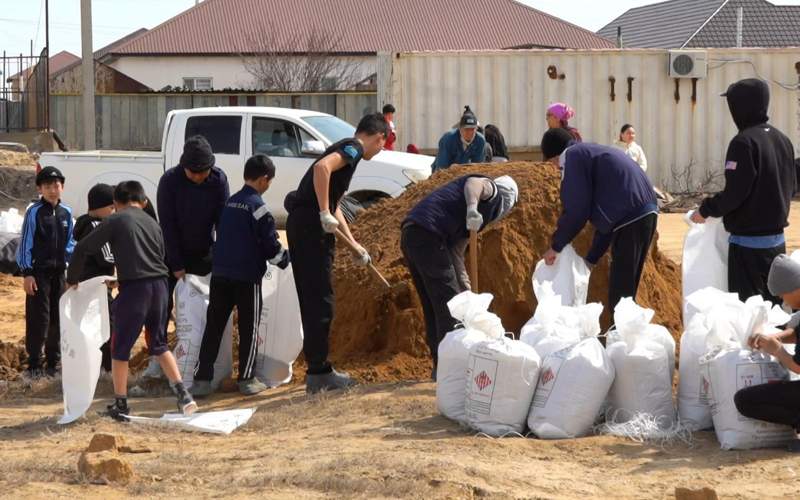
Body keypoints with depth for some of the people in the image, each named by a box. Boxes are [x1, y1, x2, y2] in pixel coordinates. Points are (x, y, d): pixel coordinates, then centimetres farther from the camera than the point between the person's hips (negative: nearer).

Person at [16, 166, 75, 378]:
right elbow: (26, 243, -6)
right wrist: (27, 273, -10)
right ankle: (34, 364, 5)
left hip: (59, 272, 5)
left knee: (58, 319, 9)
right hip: (38, 273, -5)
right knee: (38, 320, -5)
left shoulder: (66, 213, 6)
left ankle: (53, 362, 20)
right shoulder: (34, 212, -8)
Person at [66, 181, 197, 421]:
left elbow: (83, 248, 1)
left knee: (120, 349, 9)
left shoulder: (115, 221, 1)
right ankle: (183, 394, 10)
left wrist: (72, 279, 16)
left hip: (134, 288, -5)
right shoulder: (153, 224, 16)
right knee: (159, 345, 20)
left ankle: (120, 405, 13)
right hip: (159, 286, 5)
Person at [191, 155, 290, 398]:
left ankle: (201, 380, 4)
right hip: (247, 277, -6)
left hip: (220, 274, 6)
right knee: (249, 328, 6)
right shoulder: (258, 207, -11)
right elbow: (271, 245, -10)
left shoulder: (229, 203, 11)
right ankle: (247, 379, 8)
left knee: (213, 327, 7)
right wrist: (284, 260, 10)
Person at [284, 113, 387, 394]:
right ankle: (319, 373, -2)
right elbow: (322, 167, -27)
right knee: (320, 301, -5)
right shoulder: (353, 149, -5)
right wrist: (324, 214, -24)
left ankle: (317, 371, 20)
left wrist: (355, 246, 31)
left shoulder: (344, 151, 26)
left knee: (312, 300, 14)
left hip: (299, 223, 10)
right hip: (311, 225, -10)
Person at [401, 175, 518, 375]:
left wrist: (467, 292, 27)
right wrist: (472, 207, -37)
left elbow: (456, 255, 28)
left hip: (409, 237, 10)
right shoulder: (489, 189, 6)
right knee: (449, 302, -4)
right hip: (427, 234, -10)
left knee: (433, 306, 17)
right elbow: (473, 183, -18)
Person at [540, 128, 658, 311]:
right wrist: (591, 259, 32)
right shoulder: (596, 153, 28)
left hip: (630, 219, -10)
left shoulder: (573, 155, -1)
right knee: (626, 289, 16)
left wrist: (555, 246, 7)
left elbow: (576, 210, -7)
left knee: (619, 293, -6)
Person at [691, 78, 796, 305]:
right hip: (777, 239, 8)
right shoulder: (783, 140, 8)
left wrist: (705, 210, -4)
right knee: (774, 302, 13)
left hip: (748, 243, -8)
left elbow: (734, 194, -19)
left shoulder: (744, 142, -16)